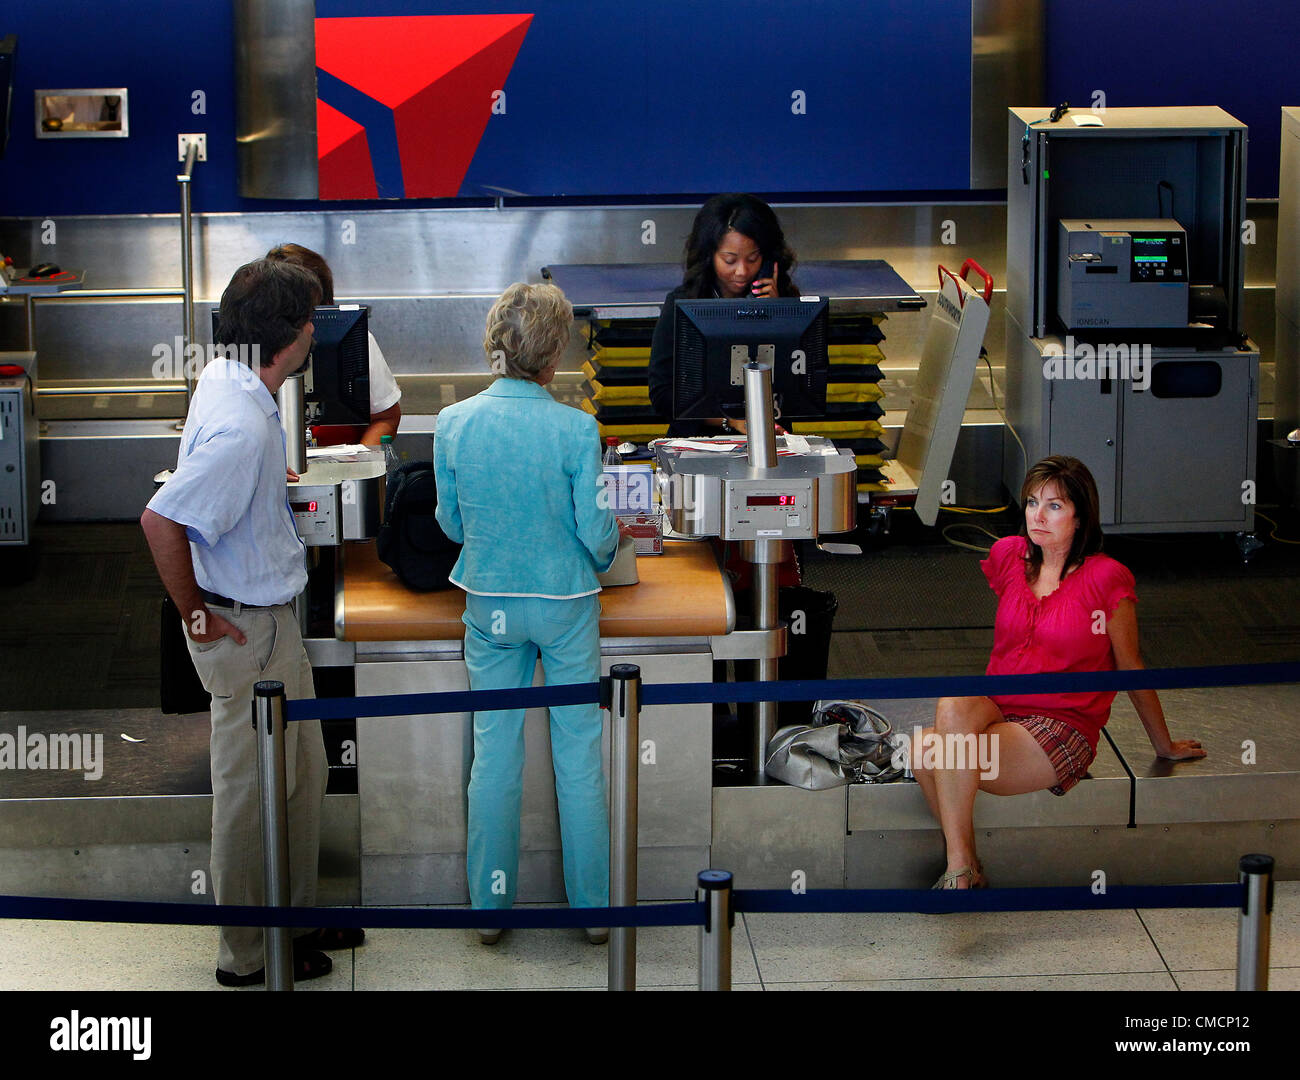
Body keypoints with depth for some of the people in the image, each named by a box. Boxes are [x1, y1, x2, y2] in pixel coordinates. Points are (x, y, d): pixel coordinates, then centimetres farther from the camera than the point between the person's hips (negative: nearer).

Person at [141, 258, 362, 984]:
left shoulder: (226, 379, 2)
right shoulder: (242, 427, -29)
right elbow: (161, 521, -32)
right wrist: (198, 616, -21)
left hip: (274, 617, 10)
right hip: (246, 627, -10)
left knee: (303, 772, 21)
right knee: (254, 791, 3)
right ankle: (250, 956, 15)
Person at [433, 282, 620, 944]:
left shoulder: (454, 423, -10)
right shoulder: (575, 429, -18)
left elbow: (450, 523, 1)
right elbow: (598, 530, -12)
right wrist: (604, 557, 11)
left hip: (489, 606, 2)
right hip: (567, 602, -2)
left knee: (494, 752, 11)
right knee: (579, 753, 8)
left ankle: (490, 904, 17)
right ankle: (592, 905, 16)